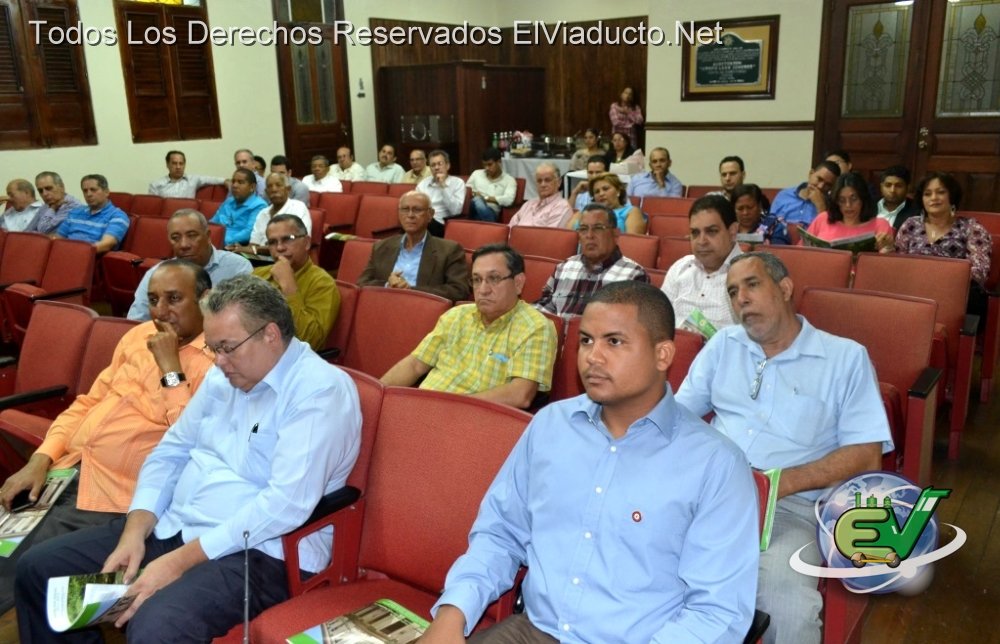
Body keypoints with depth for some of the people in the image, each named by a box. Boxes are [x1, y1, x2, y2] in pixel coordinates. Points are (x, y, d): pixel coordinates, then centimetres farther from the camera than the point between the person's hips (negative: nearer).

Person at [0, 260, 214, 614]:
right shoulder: (139, 335, 14)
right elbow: (89, 402, 18)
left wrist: (170, 368, -18)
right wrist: (41, 458, 4)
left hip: (110, 494, -7)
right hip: (64, 470, 7)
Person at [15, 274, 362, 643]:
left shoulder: (321, 391, -17)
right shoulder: (223, 376, 10)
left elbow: (286, 504, -25)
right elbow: (171, 451, 13)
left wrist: (179, 561, -23)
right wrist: (135, 532, -3)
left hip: (256, 553, -8)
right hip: (172, 527, 8)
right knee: (39, 568, 5)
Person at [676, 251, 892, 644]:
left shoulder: (846, 357, 5)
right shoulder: (723, 344, 17)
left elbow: (866, 454, -2)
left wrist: (783, 481, -16)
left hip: (791, 505, -3)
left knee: (788, 609, -31)